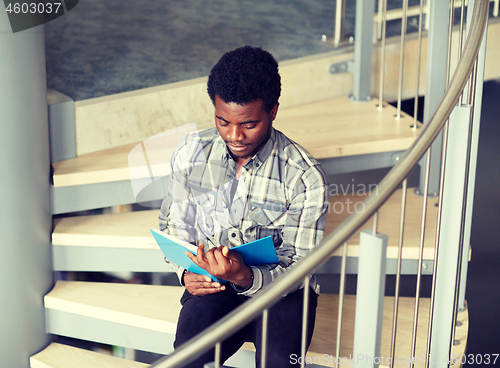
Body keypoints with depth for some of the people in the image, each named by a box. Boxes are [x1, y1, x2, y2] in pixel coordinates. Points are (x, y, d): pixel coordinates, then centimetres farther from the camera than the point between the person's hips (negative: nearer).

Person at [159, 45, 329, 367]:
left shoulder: (306, 177, -15)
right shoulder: (192, 153, -3)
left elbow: (297, 270, -13)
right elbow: (172, 224, 12)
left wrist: (246, 277, -33)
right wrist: (186, 271, -7)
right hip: (213, 284, 2)